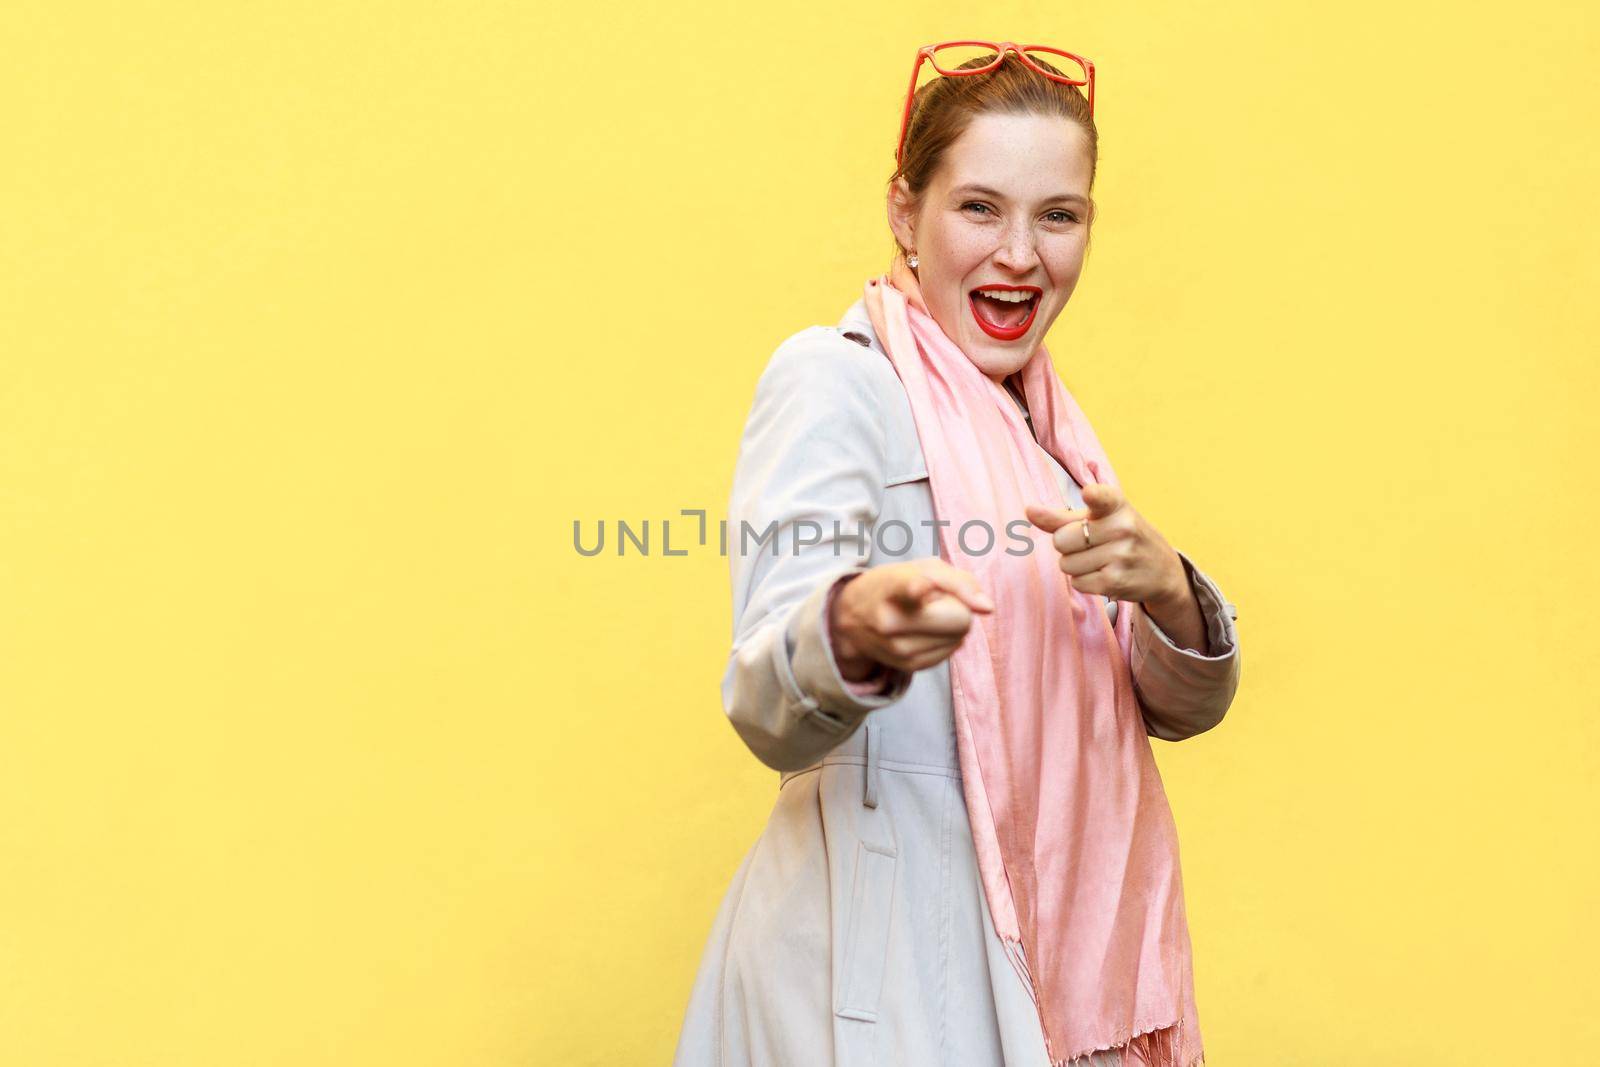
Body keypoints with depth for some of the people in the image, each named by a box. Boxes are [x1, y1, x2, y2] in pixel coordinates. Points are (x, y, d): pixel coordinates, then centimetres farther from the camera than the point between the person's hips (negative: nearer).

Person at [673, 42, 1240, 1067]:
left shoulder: (1042, 416, 10)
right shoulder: (834, 378, -12)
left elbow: (1183, 707, 5)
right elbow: (770, 715, -22)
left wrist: (1165, 589, -16)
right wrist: (855, 630, -44)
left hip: (1061, 936, 7)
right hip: (882, 957, -7)